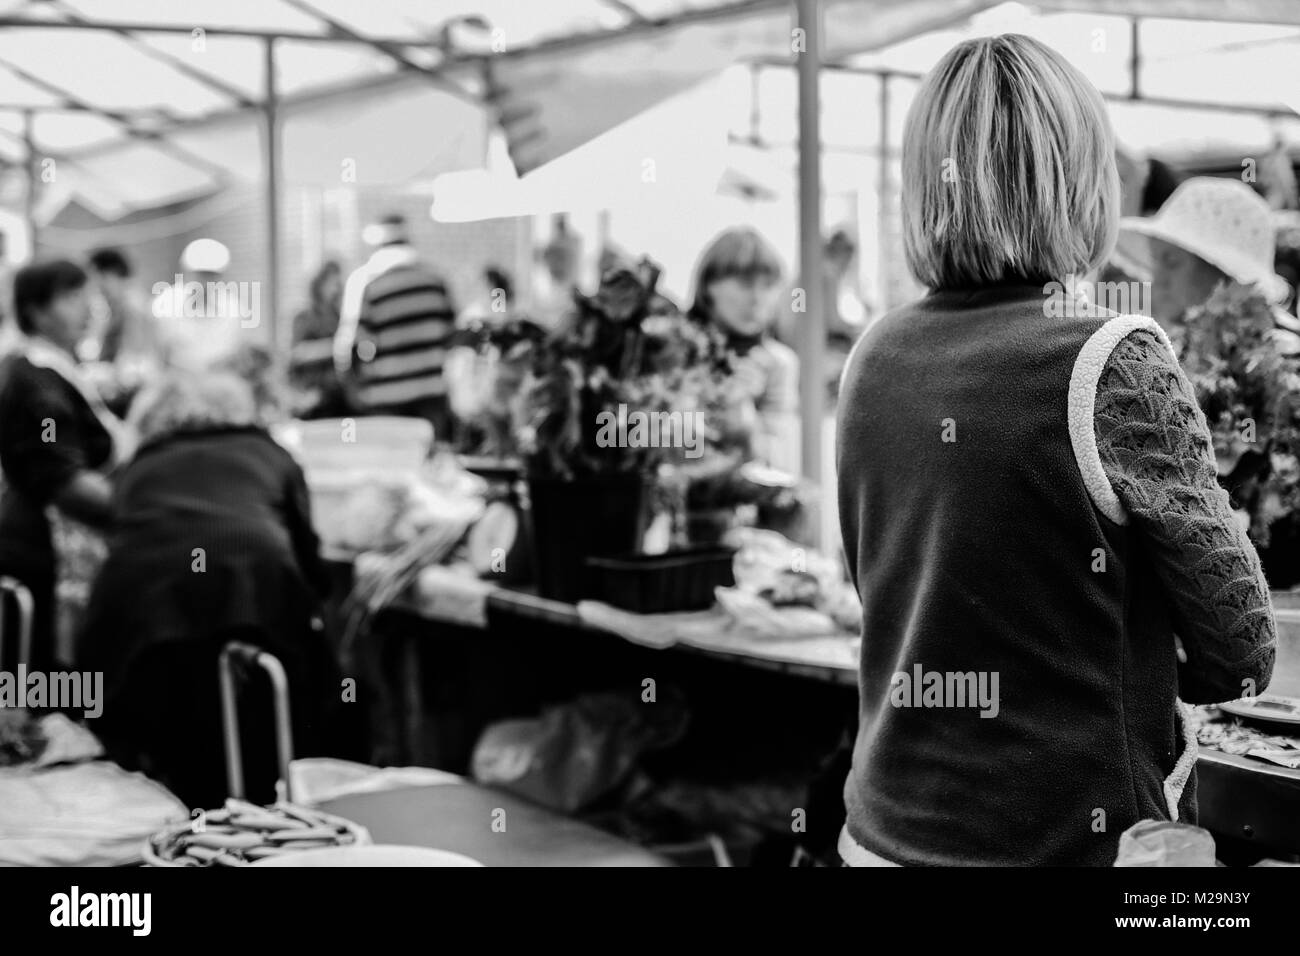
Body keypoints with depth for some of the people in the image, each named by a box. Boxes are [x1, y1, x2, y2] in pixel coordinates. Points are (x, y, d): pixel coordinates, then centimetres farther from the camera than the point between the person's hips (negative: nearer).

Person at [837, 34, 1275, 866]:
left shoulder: (872, 359, 0)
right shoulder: (1119, 369, -17)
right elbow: (1244, 652, -10)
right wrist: (1123, 674, 8)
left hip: (890, 827, 6)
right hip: (1068, 837, -5)